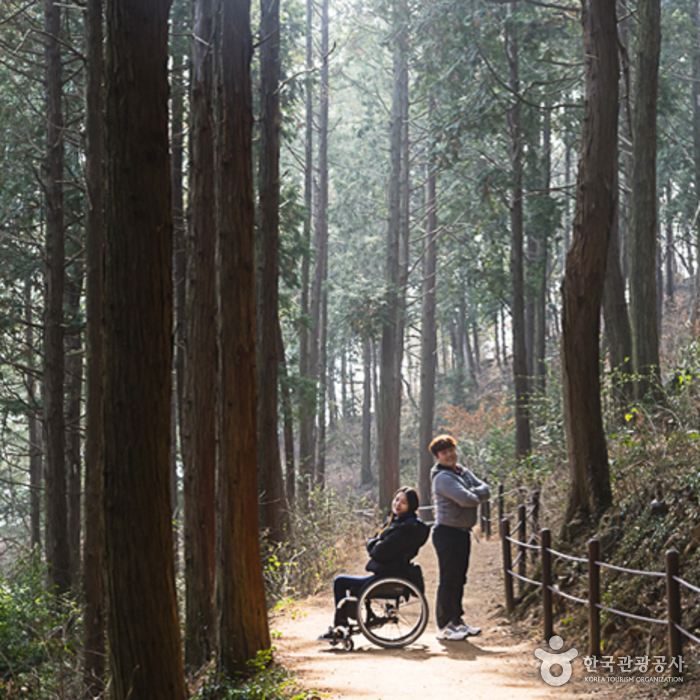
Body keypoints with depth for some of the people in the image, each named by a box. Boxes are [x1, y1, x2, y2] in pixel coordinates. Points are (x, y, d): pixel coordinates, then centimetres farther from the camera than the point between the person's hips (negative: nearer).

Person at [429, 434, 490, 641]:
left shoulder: (464, 473, 14)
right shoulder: (443, 478, -15)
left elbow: (485, 490, 3)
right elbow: (465, 499, -25)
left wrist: (470, 494, -15)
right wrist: (475, 497, -4)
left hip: (463, 532, 9)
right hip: (447, 532, -9)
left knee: (459, 579, 15)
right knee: (448, 581, -6)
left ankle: (457, 621, 24)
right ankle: (443, 626, -1)